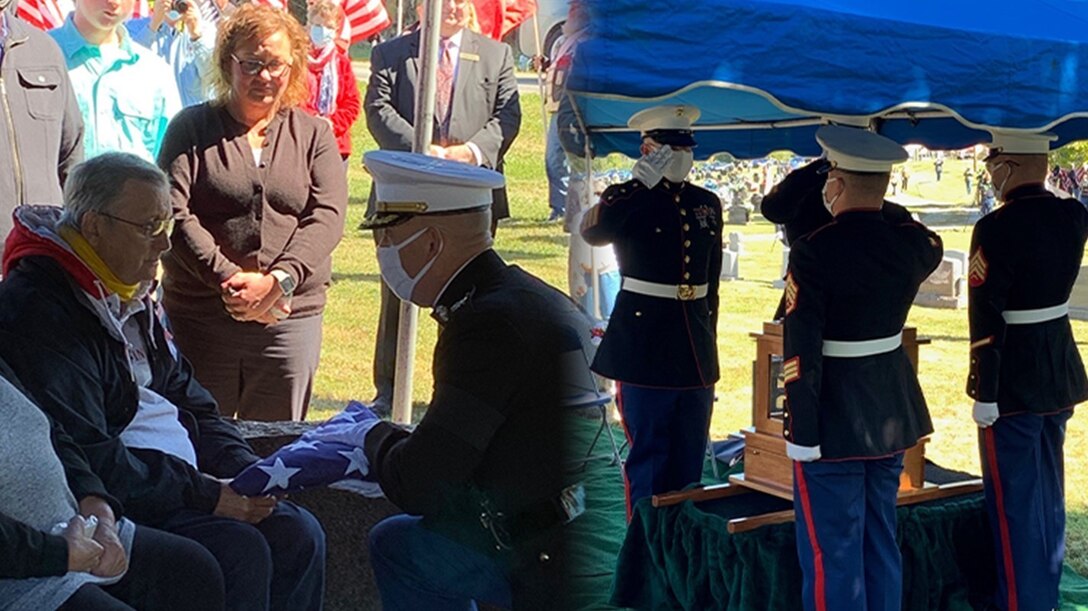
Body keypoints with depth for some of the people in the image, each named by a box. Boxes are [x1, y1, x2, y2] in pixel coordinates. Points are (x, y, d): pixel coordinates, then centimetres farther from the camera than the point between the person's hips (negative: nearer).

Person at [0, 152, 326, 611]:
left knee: (298, 535, -5)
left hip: (182, 481, 9)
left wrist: (244, 470, 3)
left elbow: (187, 398, 21)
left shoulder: (129, 295, 14)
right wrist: (203, 494, -21)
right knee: (240, 552, -26)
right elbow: (85, 458, -23)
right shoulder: (40, 311, -17)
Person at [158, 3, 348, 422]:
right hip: (200, 315, -1)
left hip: (291, 314, 1)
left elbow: (328, 216, -3)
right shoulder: (192, 128, 5)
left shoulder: (313, 133, 9)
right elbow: (173, 214, -5)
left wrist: (278, 281, -17)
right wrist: (228, 279, -17)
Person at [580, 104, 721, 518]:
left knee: (690, 459, 11)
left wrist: (709, 341, 17)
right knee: (649, 455, 0)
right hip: (645, 347, -5)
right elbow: (593, 231, -28)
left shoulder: (707, 204, 12)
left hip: (695, 349, 5)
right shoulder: (627, 200, -4)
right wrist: (642, 182, -27)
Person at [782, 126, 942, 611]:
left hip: (833, 420, -6)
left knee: (832, 554, 2)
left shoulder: (814, 251, -18)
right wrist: (878, 209, 30)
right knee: (881, 544, 18)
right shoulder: (911, 243, -2)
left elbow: (801, 352, -19)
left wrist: (802, 435, -14)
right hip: (892, 413, 6)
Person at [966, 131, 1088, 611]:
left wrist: (984, 395, -15)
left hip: (1013, 383, -7)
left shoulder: (996, 229, -20)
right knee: (1048, 496, 18)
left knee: (1014, 501, 4)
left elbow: (987, 321, -20)